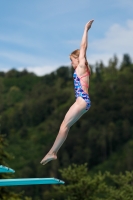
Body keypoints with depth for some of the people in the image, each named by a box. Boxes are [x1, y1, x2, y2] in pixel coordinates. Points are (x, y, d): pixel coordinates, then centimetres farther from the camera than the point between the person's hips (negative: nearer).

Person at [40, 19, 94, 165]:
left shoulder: (82, 66, -1)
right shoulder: (83, 69, 21)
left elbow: (83, 47, -2)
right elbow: (83, 48, 29)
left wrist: (86, 29, 3)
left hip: (82, 101, -10)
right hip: (84, 101, 10)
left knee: (64, 125, -11)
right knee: (65, 126, 6)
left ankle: (52, 152, -11)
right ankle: (53, 152, 4)